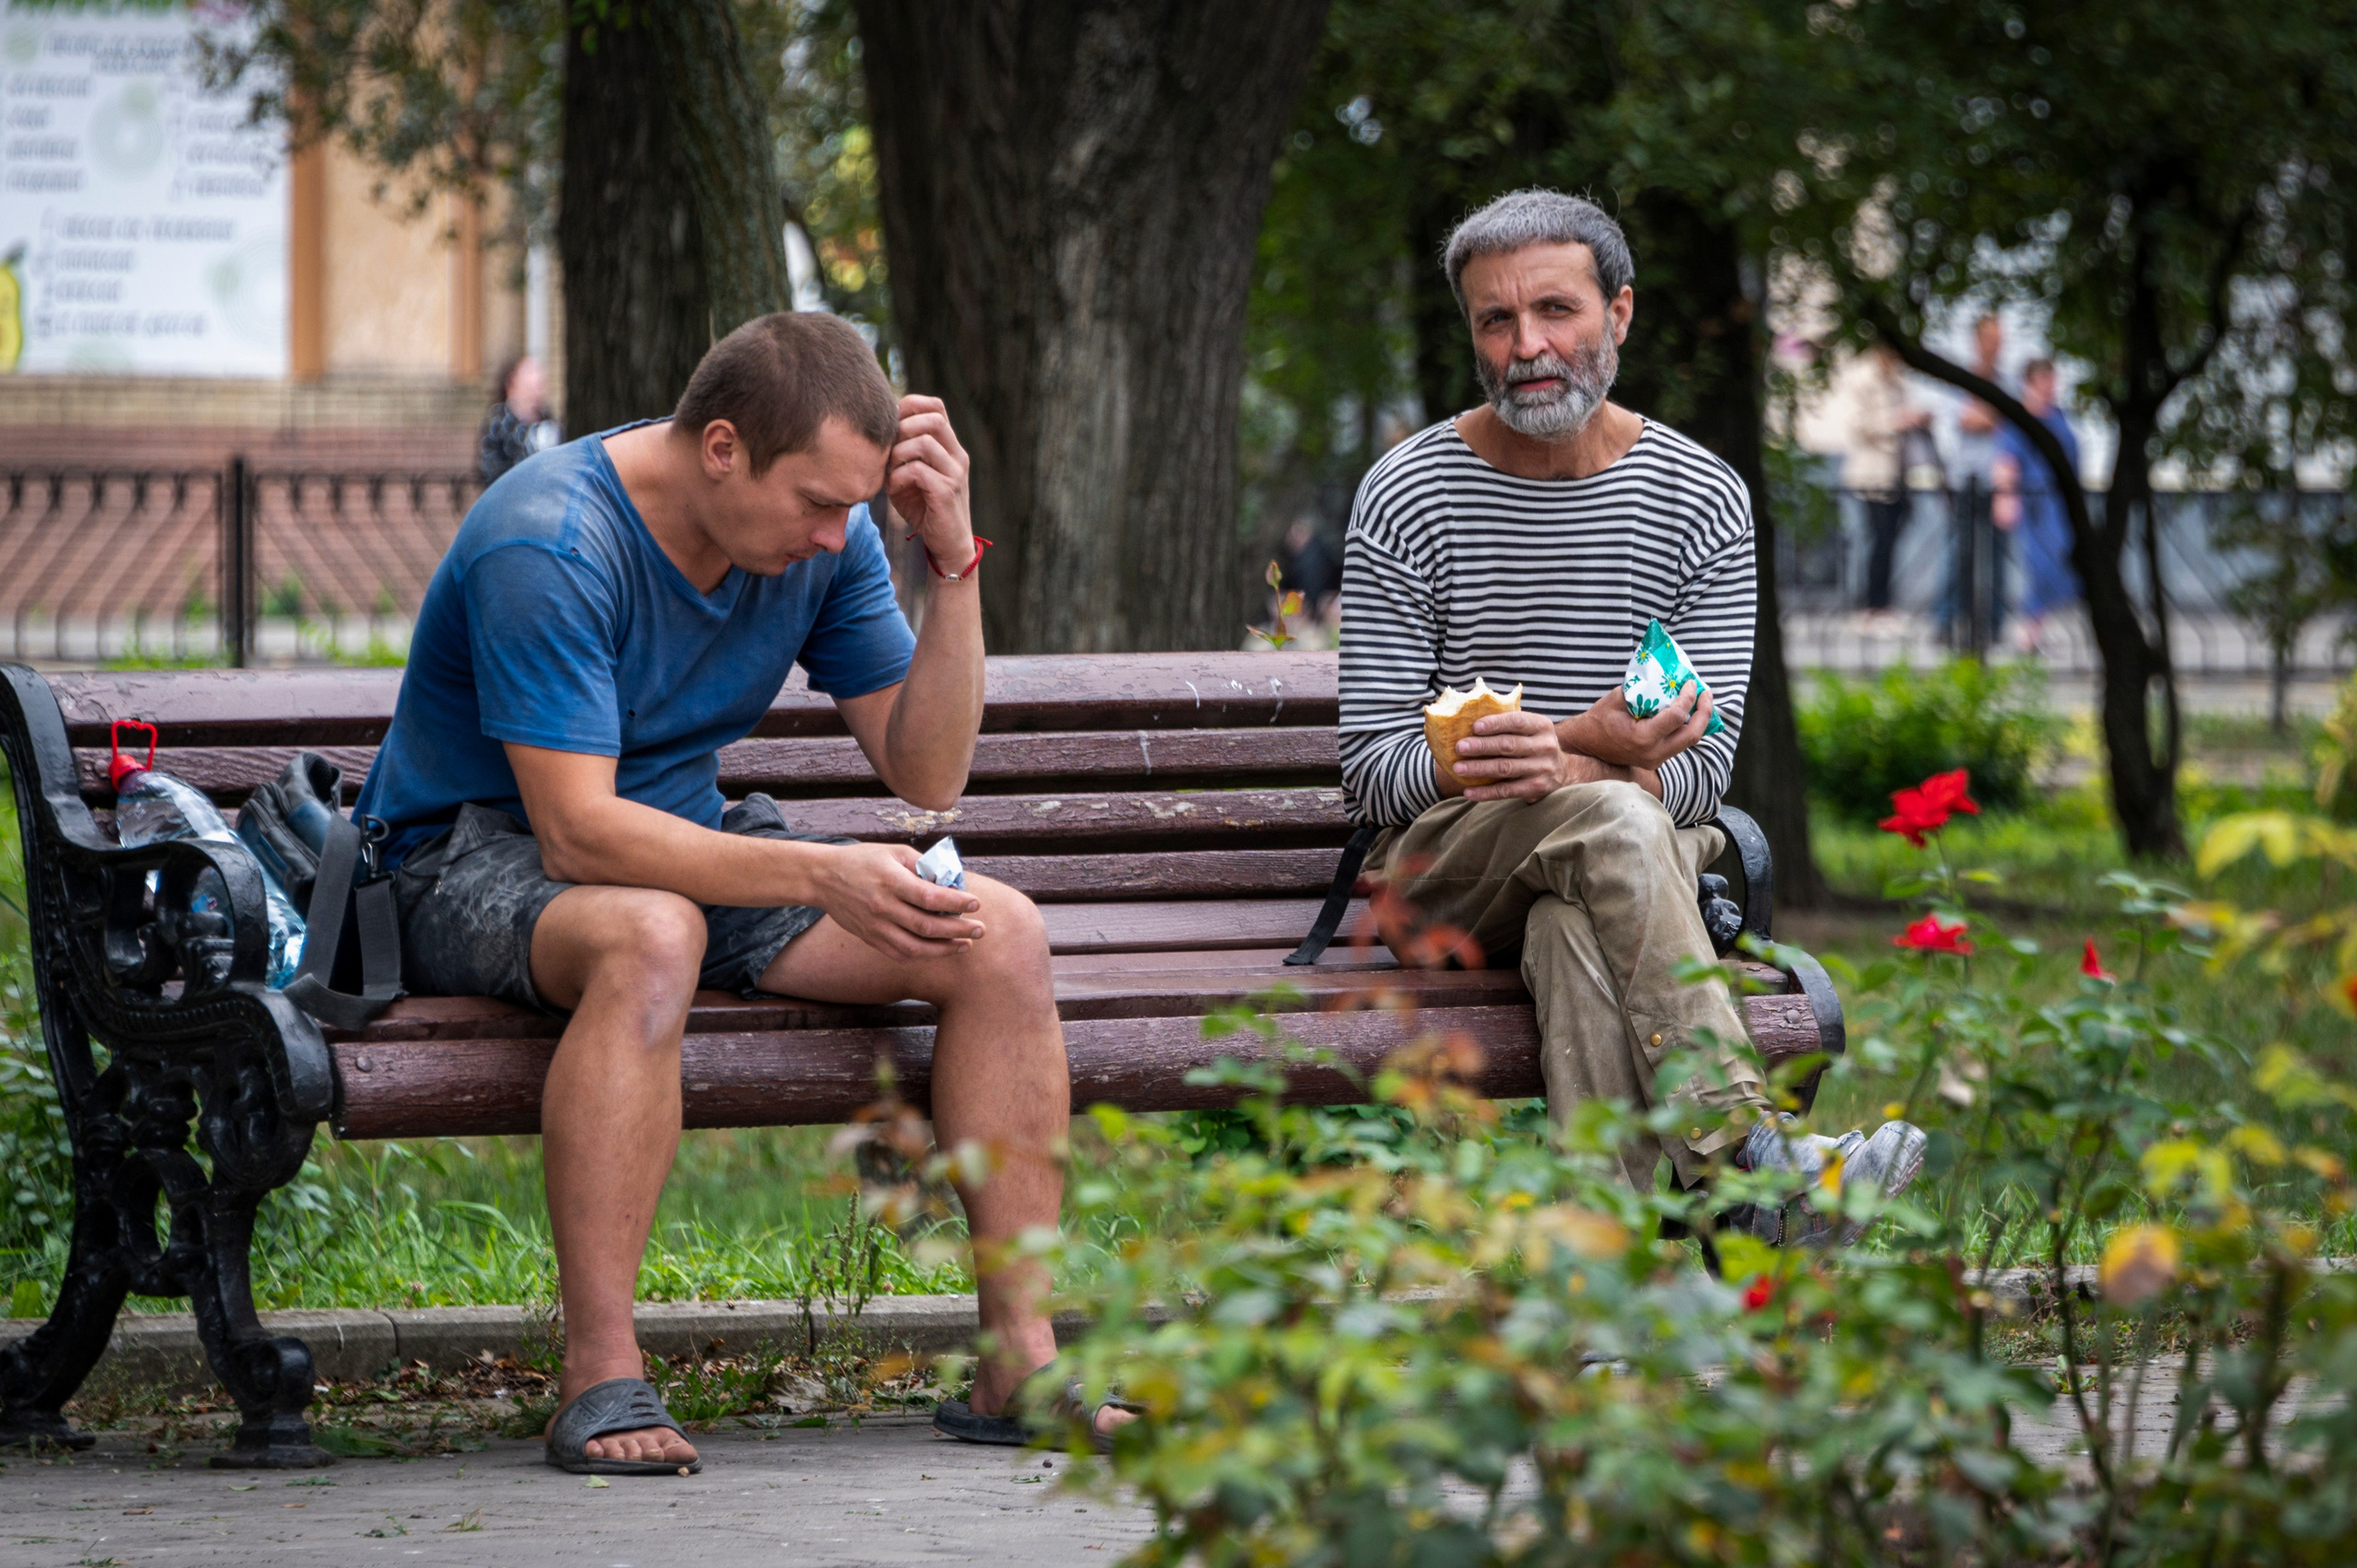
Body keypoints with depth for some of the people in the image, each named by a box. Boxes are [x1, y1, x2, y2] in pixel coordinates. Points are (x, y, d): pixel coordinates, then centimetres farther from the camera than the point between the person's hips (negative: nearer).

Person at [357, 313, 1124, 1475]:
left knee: (1000, 937, -13)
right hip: (476, 851, -7)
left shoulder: (822, 538, -4)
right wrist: (819, 877, -42)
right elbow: (578, 831, -32)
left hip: (685, 837, 7)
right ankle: (600, 1381, -39)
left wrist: (954, 562, -15)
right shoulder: (548, 545, -26)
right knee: (651, 936, -42)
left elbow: (925, 775, -2)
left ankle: (1019, 1358, -10)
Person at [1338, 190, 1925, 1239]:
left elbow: (1699, 769, -1)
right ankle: (1742, 1149, -48)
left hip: (1640, 853, 1)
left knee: (1579, 930, -37)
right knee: (1609, 816, -36)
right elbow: (1371, 773, -7)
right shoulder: (1408, 496, 0)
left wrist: (1562, 759, -23)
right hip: (1444, 868, -1)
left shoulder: (1701, 500, 6)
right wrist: (1597, 755, -21)